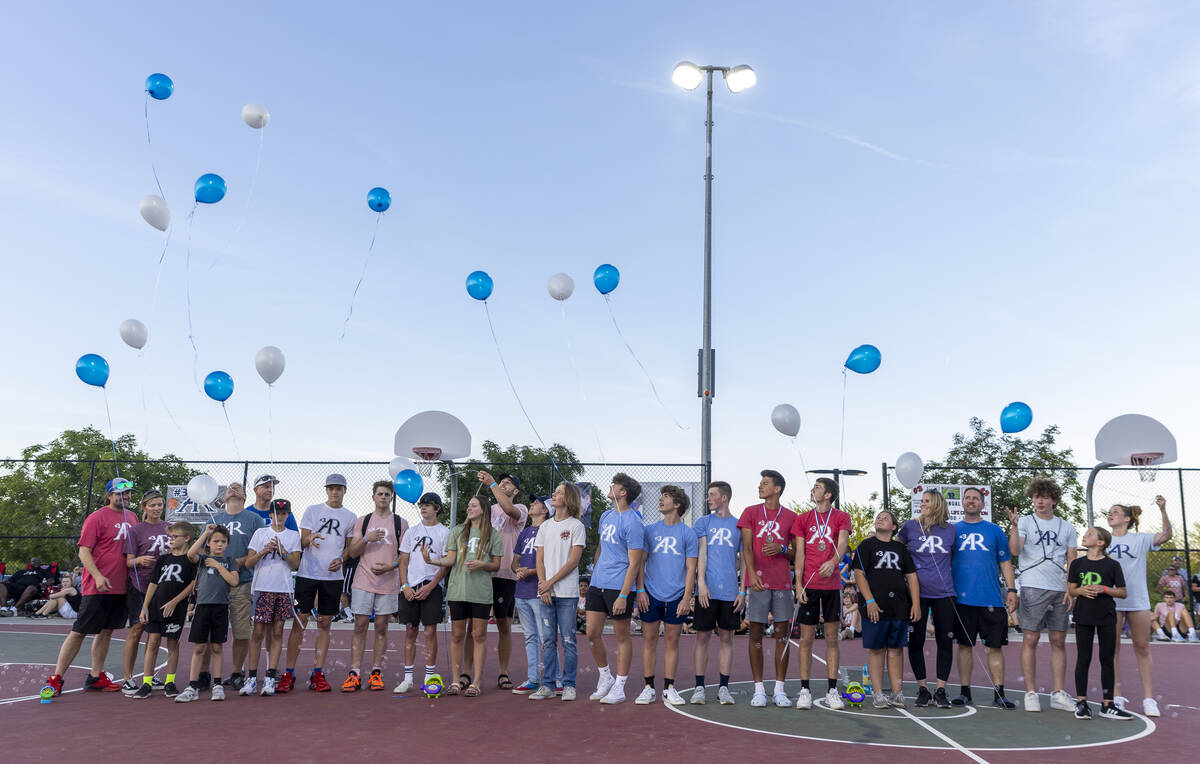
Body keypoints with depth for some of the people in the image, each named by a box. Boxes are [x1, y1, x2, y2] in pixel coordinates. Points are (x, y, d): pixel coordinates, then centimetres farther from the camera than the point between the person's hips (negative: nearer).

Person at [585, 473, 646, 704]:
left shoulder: (632, 523, -13)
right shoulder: (606, 516, 12)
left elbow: (634, 563, -15)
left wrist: (623, 596, -18)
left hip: (618, 587, -7)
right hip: (597, 584, 7)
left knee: (621, 636, 4)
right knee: (592, 634, 6)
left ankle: (619, 687, 13)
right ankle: (605, 677, 25)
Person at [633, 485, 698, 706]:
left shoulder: (688, 533, 2)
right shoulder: (650, 530, 7)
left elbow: (691, 568, 0)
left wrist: (686, 598, -7)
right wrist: (640, 590, -2)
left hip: (676, 596, -1)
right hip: (651, 594, 1)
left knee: (672, 641, 5)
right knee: (649, 639, 3)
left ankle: (669, 688, 13)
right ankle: (649, 687, 11)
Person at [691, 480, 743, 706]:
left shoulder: (739, 525, 9)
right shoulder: (703, 522, 9)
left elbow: (743, 560, 10)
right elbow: (701, 553, 0)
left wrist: (743, 591, 3)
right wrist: (701, 583, -11)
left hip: (730, 591, 1)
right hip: (707, 589, -1)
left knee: (726, 637, 5)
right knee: (703, 636, 2)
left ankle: (723, 687, 13)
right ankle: (699, 687, 8)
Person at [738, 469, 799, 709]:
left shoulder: (790, 516, 9)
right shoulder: (751, 512, 7)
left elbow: (798, 552, 12)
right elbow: (747, 546, -2)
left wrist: (781, 549, -9)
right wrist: (752, 573, -16)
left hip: (782, 582, 1)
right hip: (757, 581, -1)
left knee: (782, 634, 3)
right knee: (756, 634, 1)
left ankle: (779, 690, 11)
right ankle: (759, 689, 8)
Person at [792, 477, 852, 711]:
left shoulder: (841, 517, 5)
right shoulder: (803, 519, 9)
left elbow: (842, 542, -11)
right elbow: (799, 552, 3)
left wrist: (833, 562, -32)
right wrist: (798, 584, -7)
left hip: (832, 584, 0)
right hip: (808, 584, 0)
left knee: (832, 638, 5)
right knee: (807, 638, 1)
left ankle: (832, 691, 11)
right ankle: (805, 690, 6)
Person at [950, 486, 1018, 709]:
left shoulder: (995, 530, 9)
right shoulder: (953, 530, 9)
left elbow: (1005, 562, 10)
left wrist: (1011, 589, 0)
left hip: (991, 598, 0)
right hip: (962, 598, 0)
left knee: (995, 646, 2)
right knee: (964, 645, 5)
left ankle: (999, 694, 10)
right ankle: (965, 693, 13)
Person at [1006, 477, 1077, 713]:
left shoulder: (1067, 528, 13)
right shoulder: (1025, 522, 3)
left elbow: (1072, 563, 12)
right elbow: (1015, 551, -12)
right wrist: (1014, 526, -27)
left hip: (1059, 591, 4)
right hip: (1032, 588, -4)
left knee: (1059, 641, 7)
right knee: (1030, 639, -4)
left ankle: (1058, 693, 14)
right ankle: (1031, 693, 1)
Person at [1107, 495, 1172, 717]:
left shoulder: (1140, 539, 5)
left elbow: (1167, 535, -8)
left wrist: (1163, 510, -20)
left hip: (1138, 601, -1)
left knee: (1142, 649, 4)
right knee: (1112, 649, 2)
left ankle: (1148, 699, 9)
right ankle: (1116, 697, 9)